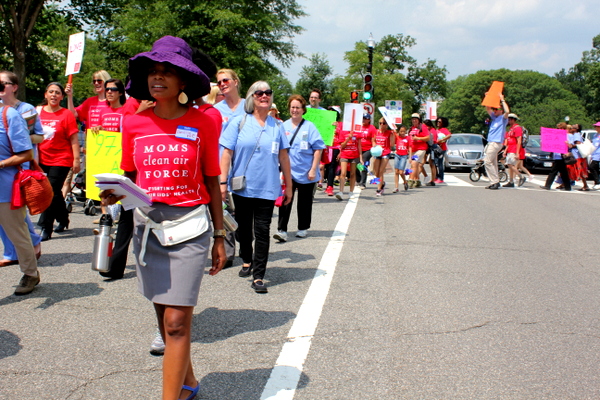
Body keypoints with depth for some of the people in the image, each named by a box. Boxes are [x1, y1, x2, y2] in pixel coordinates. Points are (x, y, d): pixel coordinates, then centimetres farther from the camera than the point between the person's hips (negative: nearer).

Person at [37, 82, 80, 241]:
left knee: (51, 192, -9)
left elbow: (74, 139, -6)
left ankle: (46, 228, -5)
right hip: (43, 159, 5)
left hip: (61, 160, -5)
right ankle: (63, 220, 33)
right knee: (55, 192, 15)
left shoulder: (66, 114, -5)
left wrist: (76, 159, -11)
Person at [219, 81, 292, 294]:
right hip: (242, 187, 0)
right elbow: (227, 153, -3)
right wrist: (223, 182, -10)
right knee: (243, 228, 13)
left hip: (267, 189, 0)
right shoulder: (239, 122, 0)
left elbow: (283, 158, 9)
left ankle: (258, 277, 1)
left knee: (262, 231, -3)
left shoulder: (277, 126, 6)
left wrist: (288, 186, 10)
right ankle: (247, 260, 37)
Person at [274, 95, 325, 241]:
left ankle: (303, 228, 25)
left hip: (306, 172, -1)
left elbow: (318, 149, -6)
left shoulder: (309, 127, -4)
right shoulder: (284, 126, 5)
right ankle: (282, 230, -10)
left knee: (304, 202, 10)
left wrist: (313, 170, -11)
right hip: (288, 171, 2)